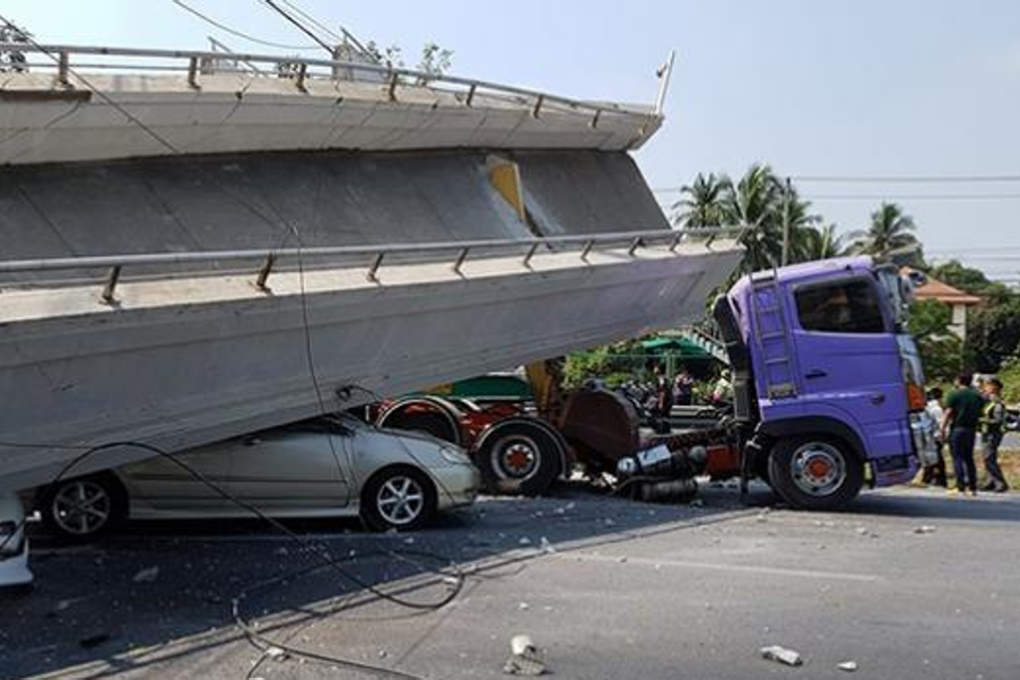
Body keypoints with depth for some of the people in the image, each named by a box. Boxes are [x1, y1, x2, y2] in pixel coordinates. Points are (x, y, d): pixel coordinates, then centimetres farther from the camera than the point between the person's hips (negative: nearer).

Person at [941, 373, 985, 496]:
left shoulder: (954, 394, -7)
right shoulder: (978, 396, 10)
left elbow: (948, 413, -11)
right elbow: (980, 413, 12)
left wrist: (943, 429, -9)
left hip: (957, 428, -5)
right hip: (971, 429, 5)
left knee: (957, 458, -2)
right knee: (969, 458, 12)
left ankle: (960, 487, -5)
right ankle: (972, 487, 10)